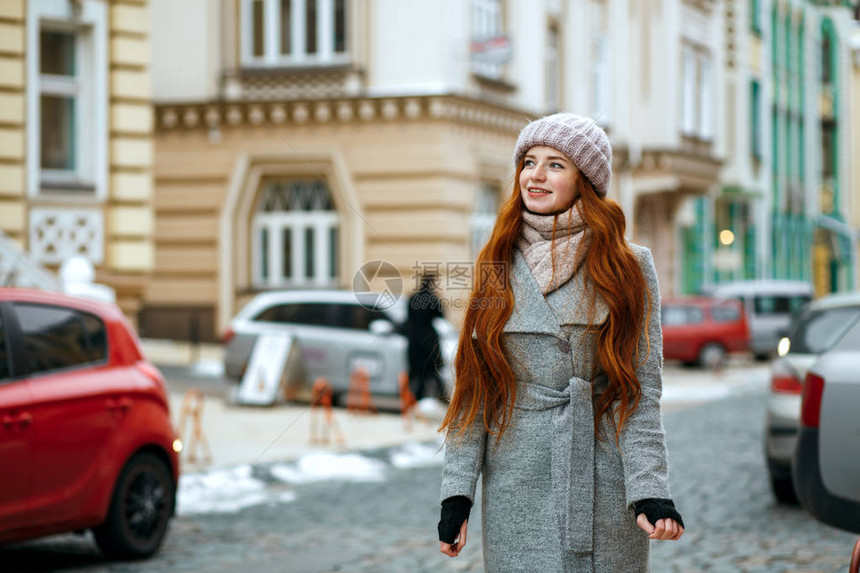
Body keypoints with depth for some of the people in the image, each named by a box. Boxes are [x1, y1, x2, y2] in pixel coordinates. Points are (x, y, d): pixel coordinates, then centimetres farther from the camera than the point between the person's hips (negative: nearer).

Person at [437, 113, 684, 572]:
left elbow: (641, 391, -3)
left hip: (605, 486, -1)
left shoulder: (627, 268, 1)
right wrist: (456, 493, -1)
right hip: (517, 490, 1)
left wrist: (649, 492, -13)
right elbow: (473, 391, 6)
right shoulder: (499, 267, 6)